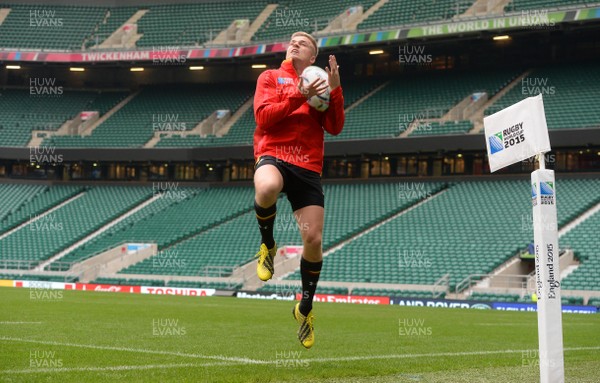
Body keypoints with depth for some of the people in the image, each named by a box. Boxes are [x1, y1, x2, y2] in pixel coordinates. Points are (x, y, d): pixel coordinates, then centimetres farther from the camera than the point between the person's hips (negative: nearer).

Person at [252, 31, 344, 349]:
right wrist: (300, 96, -13)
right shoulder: (270, 78, 11)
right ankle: (267, 245, -9)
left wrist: (334, 90, -6)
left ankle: (305, 308, 20)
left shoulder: (320, 85, 17)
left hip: (308, 167, 3)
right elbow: (263, 116, -5)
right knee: (267, 188, -41)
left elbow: (334, 128, 5)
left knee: (313, 239, -4)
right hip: (273, 155, -3)